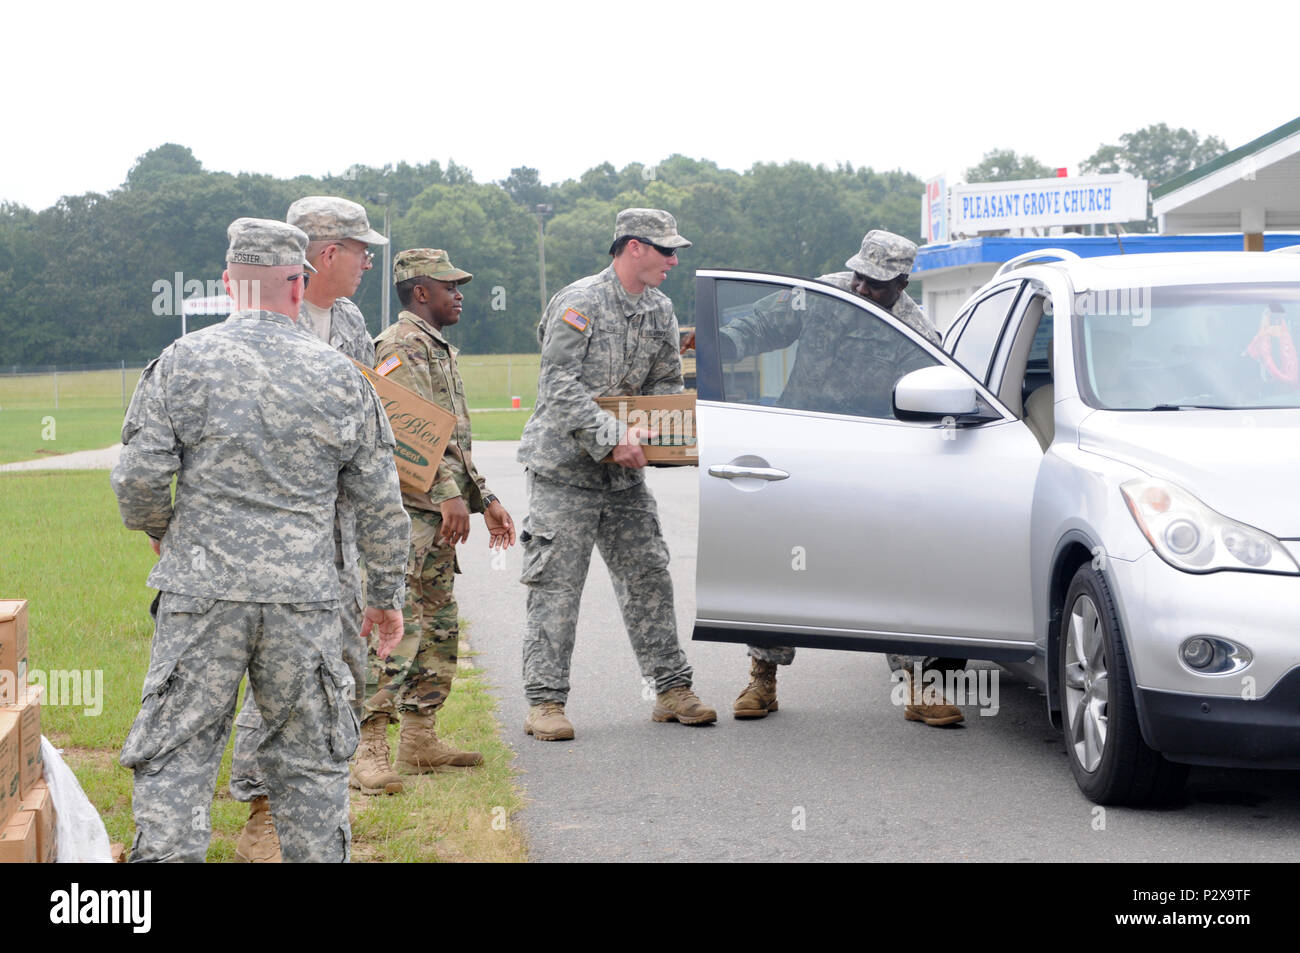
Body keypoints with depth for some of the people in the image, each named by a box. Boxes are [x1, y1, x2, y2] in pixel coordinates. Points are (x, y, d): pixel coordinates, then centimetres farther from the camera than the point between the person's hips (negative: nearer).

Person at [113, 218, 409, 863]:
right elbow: (379, 501, 8)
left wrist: (159, 531, 16)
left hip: (202, 591, -1)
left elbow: (138, 477, -5)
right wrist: (387, 594, 19)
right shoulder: (338, 376, 4)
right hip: (306, 596, 2)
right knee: (310, 760, 12)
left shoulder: (182, 363, -2)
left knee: (177, 755, 3)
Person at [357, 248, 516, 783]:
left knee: (439, 629, 13)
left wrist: (485, 500, 23)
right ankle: (371, 754, -17)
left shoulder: (438, 350, 23)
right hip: (405, 509, -11)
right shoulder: (403, 347, -10)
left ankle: (420, 740, 19)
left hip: (437, 514, 11)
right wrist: (449, 495, -26)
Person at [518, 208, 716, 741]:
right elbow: (563, 389, -20)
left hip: (624, 472, 7)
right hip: (563, 466, -7)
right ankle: (545, 702, -2)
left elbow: (666, 385, 15)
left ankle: (672, 689, 14)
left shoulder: (660, 311, 10)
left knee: (648, 575, 7)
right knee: (556, 584, -5)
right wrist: (613, 437, -28)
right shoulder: (578, 304, -13)